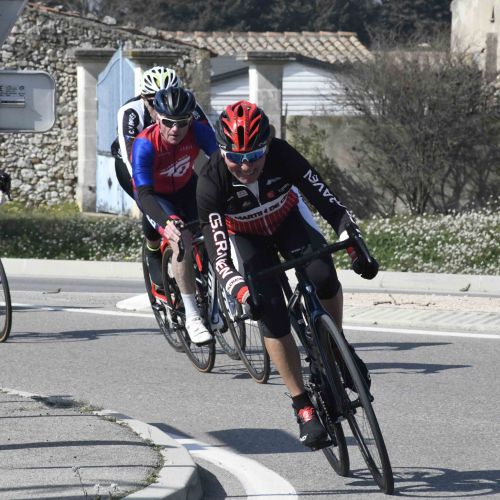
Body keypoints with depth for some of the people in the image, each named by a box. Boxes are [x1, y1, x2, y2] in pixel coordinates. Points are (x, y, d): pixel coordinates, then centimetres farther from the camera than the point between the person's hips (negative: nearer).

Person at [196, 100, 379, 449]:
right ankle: (304, 407, -6)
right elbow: (218, 254, -39)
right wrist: (242, 292, -55)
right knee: (272, 316, -18)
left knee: (322, 275, -28)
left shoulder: (282, 156, -32)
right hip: (246, 237, -1)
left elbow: (328, 201, -31)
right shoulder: (212, 181, -35)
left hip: (287, 220, 1)